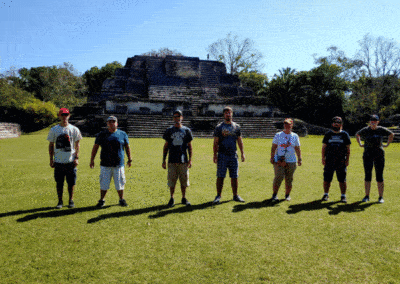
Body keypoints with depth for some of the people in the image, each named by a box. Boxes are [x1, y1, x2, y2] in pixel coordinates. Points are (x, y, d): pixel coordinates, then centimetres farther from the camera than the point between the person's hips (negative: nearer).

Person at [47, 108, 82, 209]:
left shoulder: (74, 129, 4)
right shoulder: (53, 130, 5)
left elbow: (77, 145, 4)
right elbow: (51, 145, 9)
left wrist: (76, 158, -5)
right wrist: (51, 160, 3)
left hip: (71, 161, -1)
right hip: (58, 161, 1)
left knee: (71, 182, 4)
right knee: (59, 182, 6)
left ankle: (71, 200, 18)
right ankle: (60, 201, 19)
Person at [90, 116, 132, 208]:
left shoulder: (123, 134, 6)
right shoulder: (101, 135, 5)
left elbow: (127, 147, 13)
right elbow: (95, 147, 9)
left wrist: (129, 159, 12)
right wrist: (92, 160, 6)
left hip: (119, 164, 0)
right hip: (105, 165, 0)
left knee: (120, 183, 6)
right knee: (104, 184, 4)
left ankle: (121, 199, 22)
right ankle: (102, 200, 20)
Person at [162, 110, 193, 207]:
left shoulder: (186, 130, 7)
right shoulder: (169, 130, 7)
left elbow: (189, 146, 8)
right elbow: (166, 146, 9)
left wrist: (190, 159, 0)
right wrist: (164, 160, 4)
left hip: (183, 160, 0)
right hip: (172, 160, 0)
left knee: (184, 181, 5)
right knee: (171, 181, 2)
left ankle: (184, 198, 19)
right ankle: (172, 199, 16)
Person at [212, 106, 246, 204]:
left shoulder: (236, 126, 11)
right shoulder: (219, 127, 2)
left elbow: (239, 141, 13)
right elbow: (215, 142, 1)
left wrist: (242, 153, 6)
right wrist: (215, 155, -7)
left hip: (233, 155, 3)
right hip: (222, 155, -3)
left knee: (234, 177, 7)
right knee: (220, 177, -2)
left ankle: (235, 195, 18)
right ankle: (218, 196, 6)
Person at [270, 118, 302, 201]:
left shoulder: (295, 136, 10)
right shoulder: (278, 135, 6)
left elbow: (297, 149, 13)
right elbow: (273, 147, 6)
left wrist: (299, 159, 5)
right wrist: (272, 157, 0)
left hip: (291, 161, 2)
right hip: (279, 160, -2)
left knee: (289, 179, 4)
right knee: (278, 177, -9)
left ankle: (287, 195, 19)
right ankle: (274, 195, 3)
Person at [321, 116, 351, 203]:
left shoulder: (345, 134, 6)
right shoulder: (328, 134, 9)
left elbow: (348, 149, 7)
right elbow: (324, 147, 10)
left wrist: (347, 160, -1)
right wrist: (323, 158, 2)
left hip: (341, 161, -1)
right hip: (329, 160, 1)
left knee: (342, 179, 2)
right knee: (327, 178, 4)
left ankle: (343, 196, 14)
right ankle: (326, 194, 18)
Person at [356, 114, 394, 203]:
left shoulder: (381, 130, 0)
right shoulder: (365, 130, 1)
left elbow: (392, 134, 17)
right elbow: (357, 135, 21)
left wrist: (387, 144, 10)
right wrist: (360, 144, 13)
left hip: (379, 155, 0)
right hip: (367, 155, 1)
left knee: (379, 176, 2)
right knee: (367, 176, 3)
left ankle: (381, 197, 10)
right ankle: (367, 196, 11)